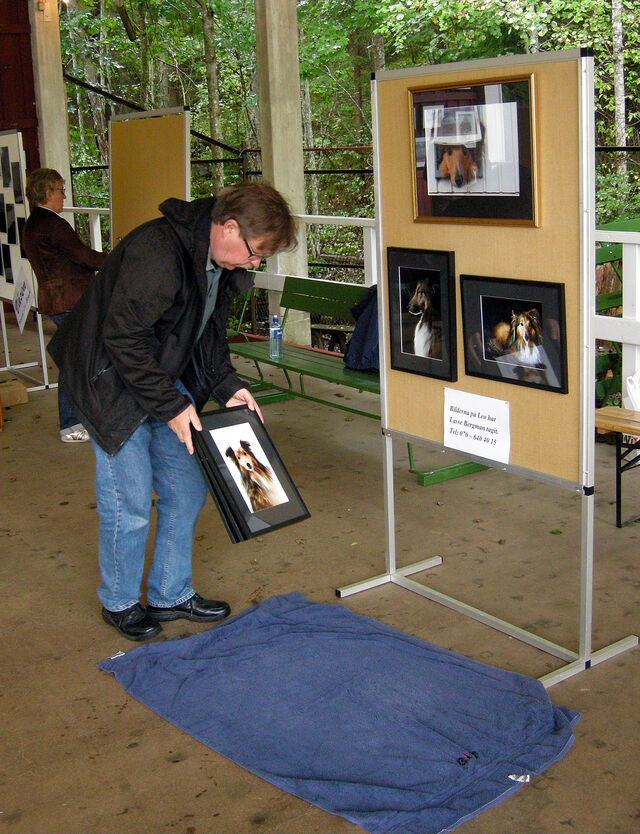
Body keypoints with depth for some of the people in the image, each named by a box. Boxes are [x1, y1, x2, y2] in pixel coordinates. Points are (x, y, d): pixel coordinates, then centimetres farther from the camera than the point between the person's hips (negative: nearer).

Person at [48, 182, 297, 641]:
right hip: (116, 384, -8)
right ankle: (120, 603, 21)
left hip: (168, 381, 9)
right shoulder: (157, 252, -29)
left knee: (188, 491, 10)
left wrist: (227, 386, -1)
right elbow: (123, 339, -28)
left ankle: (171, 594, 27)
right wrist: (172, 406, -24)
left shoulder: (223, 264, 0)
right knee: (129, 504, -2)